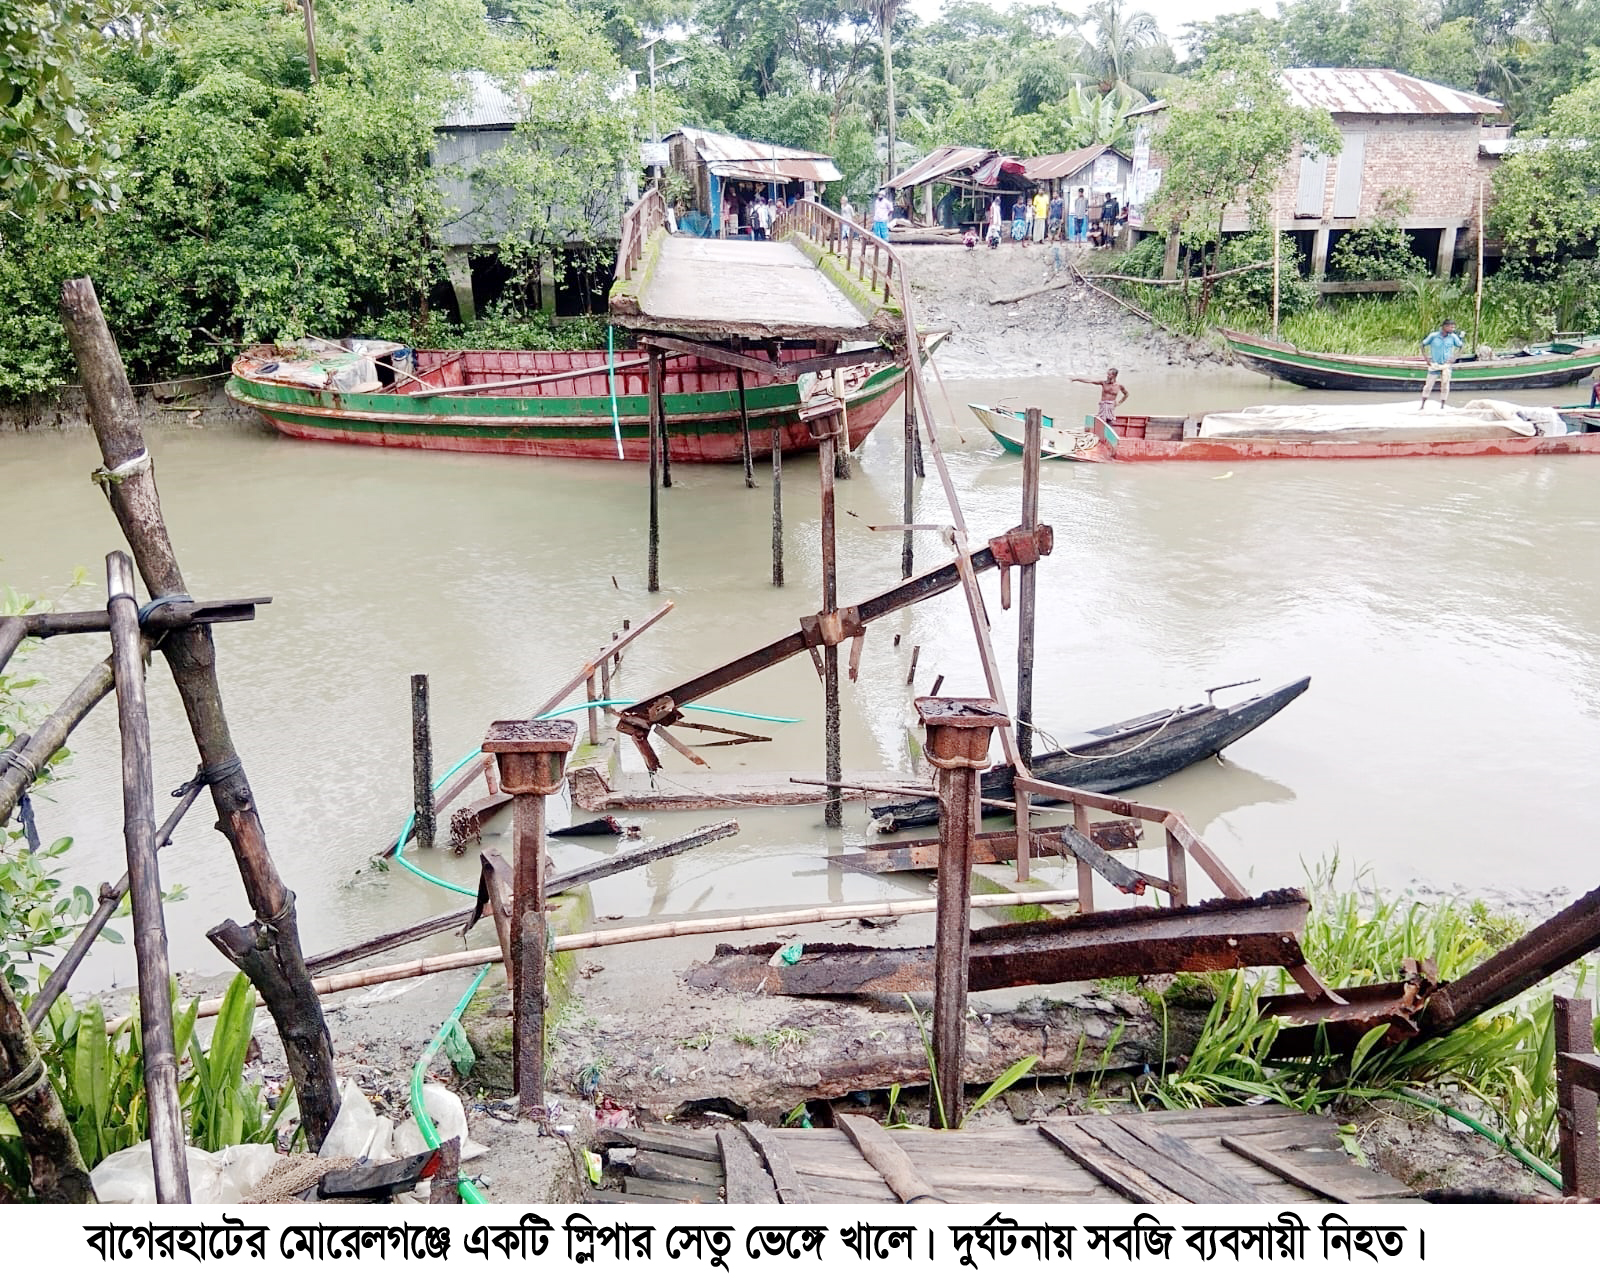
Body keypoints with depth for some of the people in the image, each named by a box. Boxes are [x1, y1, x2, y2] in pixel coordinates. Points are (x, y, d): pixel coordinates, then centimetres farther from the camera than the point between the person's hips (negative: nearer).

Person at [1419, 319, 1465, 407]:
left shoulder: (1453, 337, -4)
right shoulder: (1433, 336, -9)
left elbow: (1461, 346, 10)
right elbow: (1423, 345, 2)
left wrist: (1454, 356, -2)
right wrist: (1426, 358, -4)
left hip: (1446, 365, 2)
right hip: (1434, 365, -2)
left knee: (1445, 386, 5)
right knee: (1428, 385, 3)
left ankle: (1442, 406, 16)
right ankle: (1423, 405, 16)